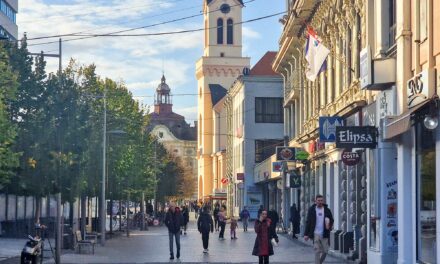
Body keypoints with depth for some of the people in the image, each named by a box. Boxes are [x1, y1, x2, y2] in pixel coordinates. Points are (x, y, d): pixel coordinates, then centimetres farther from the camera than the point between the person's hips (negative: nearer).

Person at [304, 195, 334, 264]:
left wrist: (329, 226, -8)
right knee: (317, 251, -6)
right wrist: (306, 234, -2)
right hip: (315, 234, -2)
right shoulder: (311, 210, 2)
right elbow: (308, 222, 3)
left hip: (324, 234, 2)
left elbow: (331, 220, 15)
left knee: (325, 251, 4)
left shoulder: (327, 210, 6)